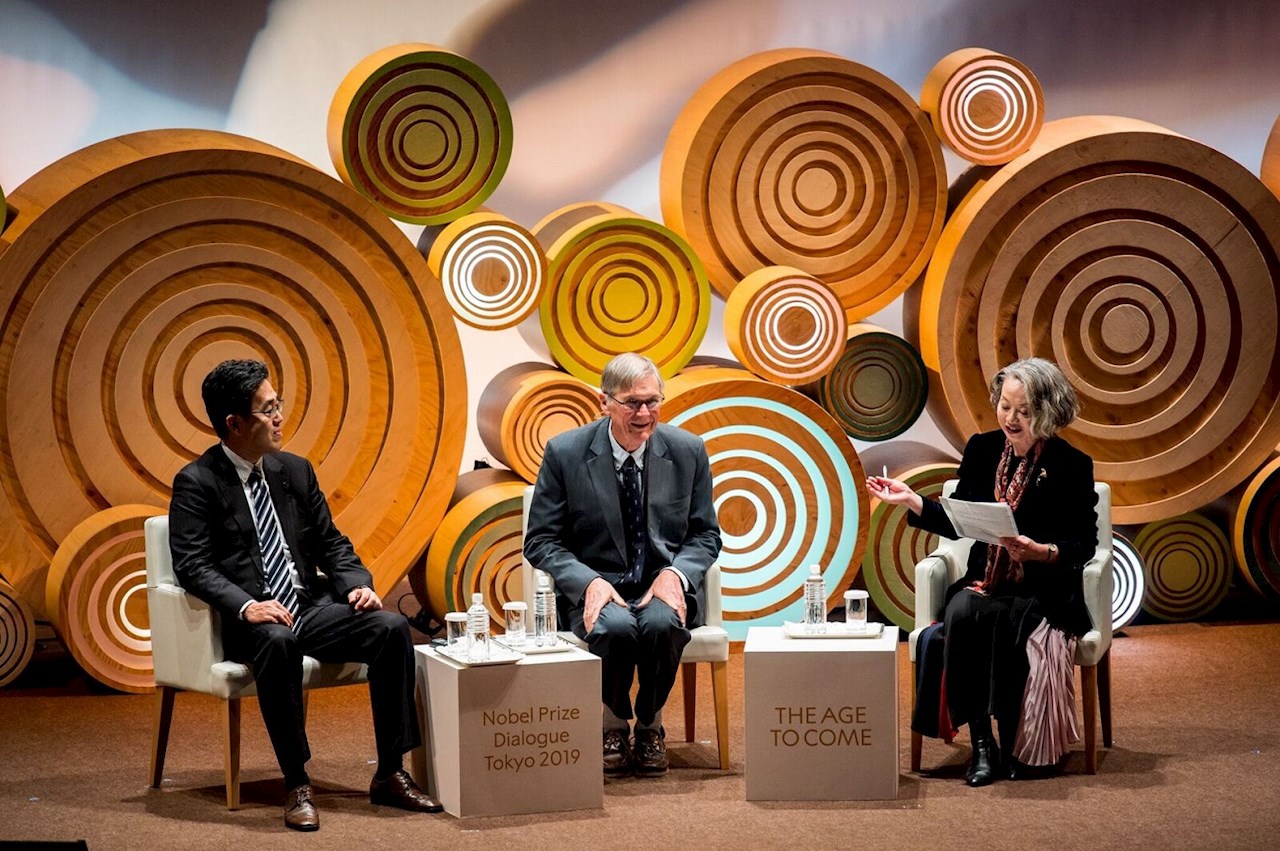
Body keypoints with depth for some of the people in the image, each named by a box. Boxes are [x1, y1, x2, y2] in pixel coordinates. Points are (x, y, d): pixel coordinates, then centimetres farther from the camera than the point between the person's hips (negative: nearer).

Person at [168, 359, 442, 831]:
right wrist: (246, 605, -28)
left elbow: (331, 543, 17)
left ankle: (390, 775, -13)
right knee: (278, 643, -40)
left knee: (392, 627, -20)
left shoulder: (296, 470, 14)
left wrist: (358, 584, -3)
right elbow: (193, 565, -11)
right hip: (250, 620, -5)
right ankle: (297, 786, -29)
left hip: (312, 607, 6)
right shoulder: (196, 483, -3)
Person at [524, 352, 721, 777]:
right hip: (597, 586, -1)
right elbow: (541, 541, -1)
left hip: (664, 584, 1)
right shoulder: (564, 453, -4)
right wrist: (589, 582, -19)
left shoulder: (688, 451, 2)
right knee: (616, 628, -35)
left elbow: (705, 534, 10)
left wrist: (676, 574, -12)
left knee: (661, 624, -34)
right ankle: (614, 725, -4)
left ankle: (650, 725, -4)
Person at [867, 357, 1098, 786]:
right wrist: (911, 500, -2)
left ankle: (1014, 744, -20)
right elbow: (958, 524, 11)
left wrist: (1040, 552, -23)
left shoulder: (1072, 466, -5)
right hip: (985, 581, 4)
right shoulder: (982, 450, 6)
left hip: (1044, 589, -4)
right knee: (961, 615, -30)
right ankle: (980, 742, -25)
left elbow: (1084, 544, -6)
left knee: (1007, 621, -36)